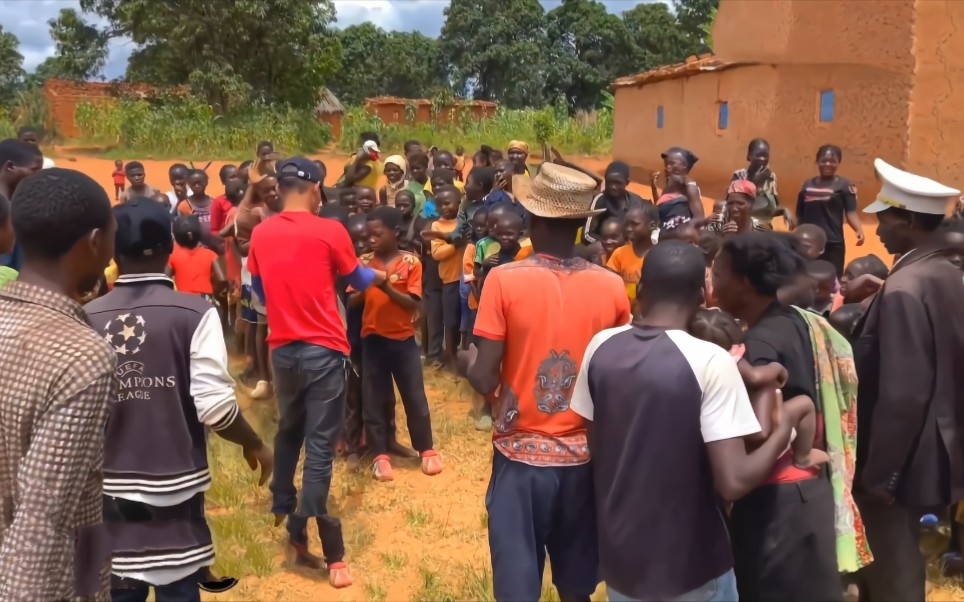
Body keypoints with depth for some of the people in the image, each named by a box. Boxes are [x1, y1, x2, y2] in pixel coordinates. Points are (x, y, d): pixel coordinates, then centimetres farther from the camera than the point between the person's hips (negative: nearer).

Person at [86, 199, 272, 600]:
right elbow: (214, 407, -18)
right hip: (174, 488, -3)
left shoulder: (86, 319, -5)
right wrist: (254, 445, 1)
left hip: (108, 489, 3)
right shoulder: (193, 313, -13)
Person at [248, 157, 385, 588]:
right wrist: (378, 276, 28)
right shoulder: (329, 231, -10)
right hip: (323, 349, -5)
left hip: (282, 348, 5)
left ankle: (282, 504, 39)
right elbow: (357, 281, 6)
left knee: (289, 430, 24)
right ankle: (301, 529, -4)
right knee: (320, 443, -2)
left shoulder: (260, 234, 2)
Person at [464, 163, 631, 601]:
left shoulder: (505, 280, -13)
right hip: (585, 456, 3)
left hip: (521, 453, -2)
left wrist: (469, 357, 7)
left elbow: (483, 378, -14)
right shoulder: (612, 287, -6)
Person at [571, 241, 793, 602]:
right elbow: (733, 483, -22)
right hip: (690, 566, -4)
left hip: (619, 557, 4)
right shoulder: (710, 361, -21)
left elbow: (595, 448, 4)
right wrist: (783, 431, -7)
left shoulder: (601, 347, -6)